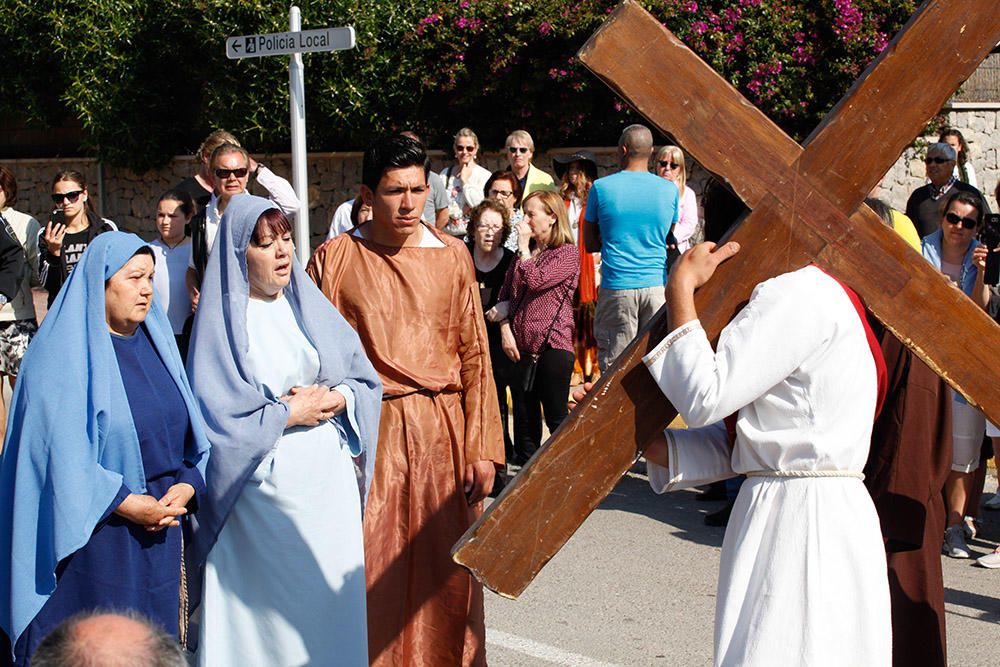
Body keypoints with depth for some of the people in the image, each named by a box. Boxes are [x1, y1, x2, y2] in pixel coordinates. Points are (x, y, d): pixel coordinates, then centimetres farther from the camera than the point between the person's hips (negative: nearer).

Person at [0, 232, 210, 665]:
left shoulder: (156, 345, 10)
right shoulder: (64, 355, -10)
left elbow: (193, 434, 11)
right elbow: (62, 453, -16)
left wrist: (187, 486, -6)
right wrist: (128, 503, -18)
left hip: (159, 525, 6)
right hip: (92, 531, -6)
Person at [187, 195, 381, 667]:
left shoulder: (309, 305, 9)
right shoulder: (223, 319, -5)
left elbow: (365, 380, 10)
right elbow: (216, 417, -13)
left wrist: (334, 399, -10)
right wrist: (288, 413, -11)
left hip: (330, 479, 5)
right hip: (265, 483, -5)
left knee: (331, 599, 8)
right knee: (269, 613, 1)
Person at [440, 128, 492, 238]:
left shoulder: (485, 175, 0)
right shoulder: (445, 173, 11)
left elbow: (479, 205, -12)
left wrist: (465, 181, -4)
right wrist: (461, 210, -9)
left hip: (472, 234, -3)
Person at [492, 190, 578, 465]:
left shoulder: (567, 253, -2)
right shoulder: (523, 254, 18)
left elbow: (536, 281, -16)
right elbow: (506, 295, 14)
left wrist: (524, 246, -6)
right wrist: (505, 330, -1)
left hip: (553, 345, -6)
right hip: (521, 347, 6)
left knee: (556, 417, -2)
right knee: (524, 418, 9)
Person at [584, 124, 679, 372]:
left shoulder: (601, 187, -2)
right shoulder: (669, 189, 3)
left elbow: (590, 244, 6)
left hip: (616, 287, -2)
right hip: (657, 285, 2)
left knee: (613, 365, 2)